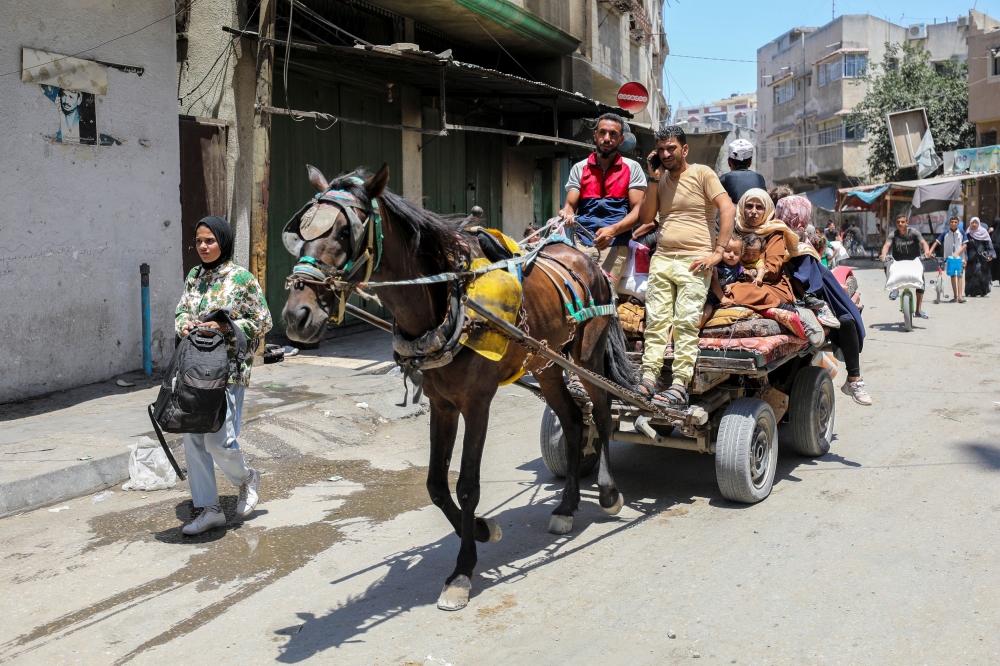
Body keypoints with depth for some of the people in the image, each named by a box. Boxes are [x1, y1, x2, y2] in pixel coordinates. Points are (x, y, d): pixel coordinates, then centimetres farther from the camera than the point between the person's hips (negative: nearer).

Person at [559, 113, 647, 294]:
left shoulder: (632, 168, 9)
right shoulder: (579, 168, 14)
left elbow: (638, 210, 1)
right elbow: (570, 205, 7)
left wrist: (613, 230, -17)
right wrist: (565, 214, -19)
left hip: (615, 245, -2)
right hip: (582, 242, 2)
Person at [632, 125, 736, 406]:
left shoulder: (702, 174, 2)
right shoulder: (660, 179, 17)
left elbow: (727, 208, -8)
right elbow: (646, 218, 10)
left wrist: (718, 251, -15)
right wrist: (654, 180, 3)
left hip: (694, 262, -5)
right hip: (661, 259, 5)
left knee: (686, 323, -9)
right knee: (655, 320, -1)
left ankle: (679, 385, -11)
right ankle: (648, 379, -2)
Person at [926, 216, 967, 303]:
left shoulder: (961, 232, -1)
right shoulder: (945, 233, 1)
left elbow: (965, 244, -2)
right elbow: (937, 242, -2)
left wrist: (957, 253, -16)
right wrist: (930, 251, -17)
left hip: (959, 257, -2)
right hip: (949, 257, 2)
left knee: (959, 275, -9)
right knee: (952, 276, 7)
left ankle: (960, 296, -14)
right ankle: (955, 296, 13)